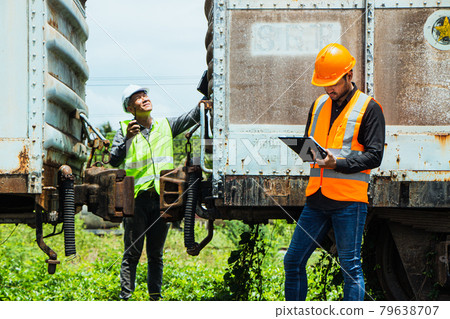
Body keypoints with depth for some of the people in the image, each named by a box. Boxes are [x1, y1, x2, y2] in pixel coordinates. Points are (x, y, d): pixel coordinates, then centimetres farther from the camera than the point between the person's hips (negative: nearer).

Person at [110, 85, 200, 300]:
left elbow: (193, 117, 4)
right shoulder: (125, 130, 4)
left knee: (156, 254, 8)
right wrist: (127, 139, -18)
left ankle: (155, 297, 12)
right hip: (136, 199, -3)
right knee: (132, 253, -2)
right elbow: (114, 162, -5)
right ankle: (125, 298, 0)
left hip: (162, 198, 3)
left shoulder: (166, 126, 12)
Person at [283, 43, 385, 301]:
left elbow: (374, 155, -8)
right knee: (294, 261, 7)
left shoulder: (369, 108, -3)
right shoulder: (319, 105, 16)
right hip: (317, 197, 6)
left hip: (350, 200, -6)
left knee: (351, 267, -4)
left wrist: (337, 163, -21)